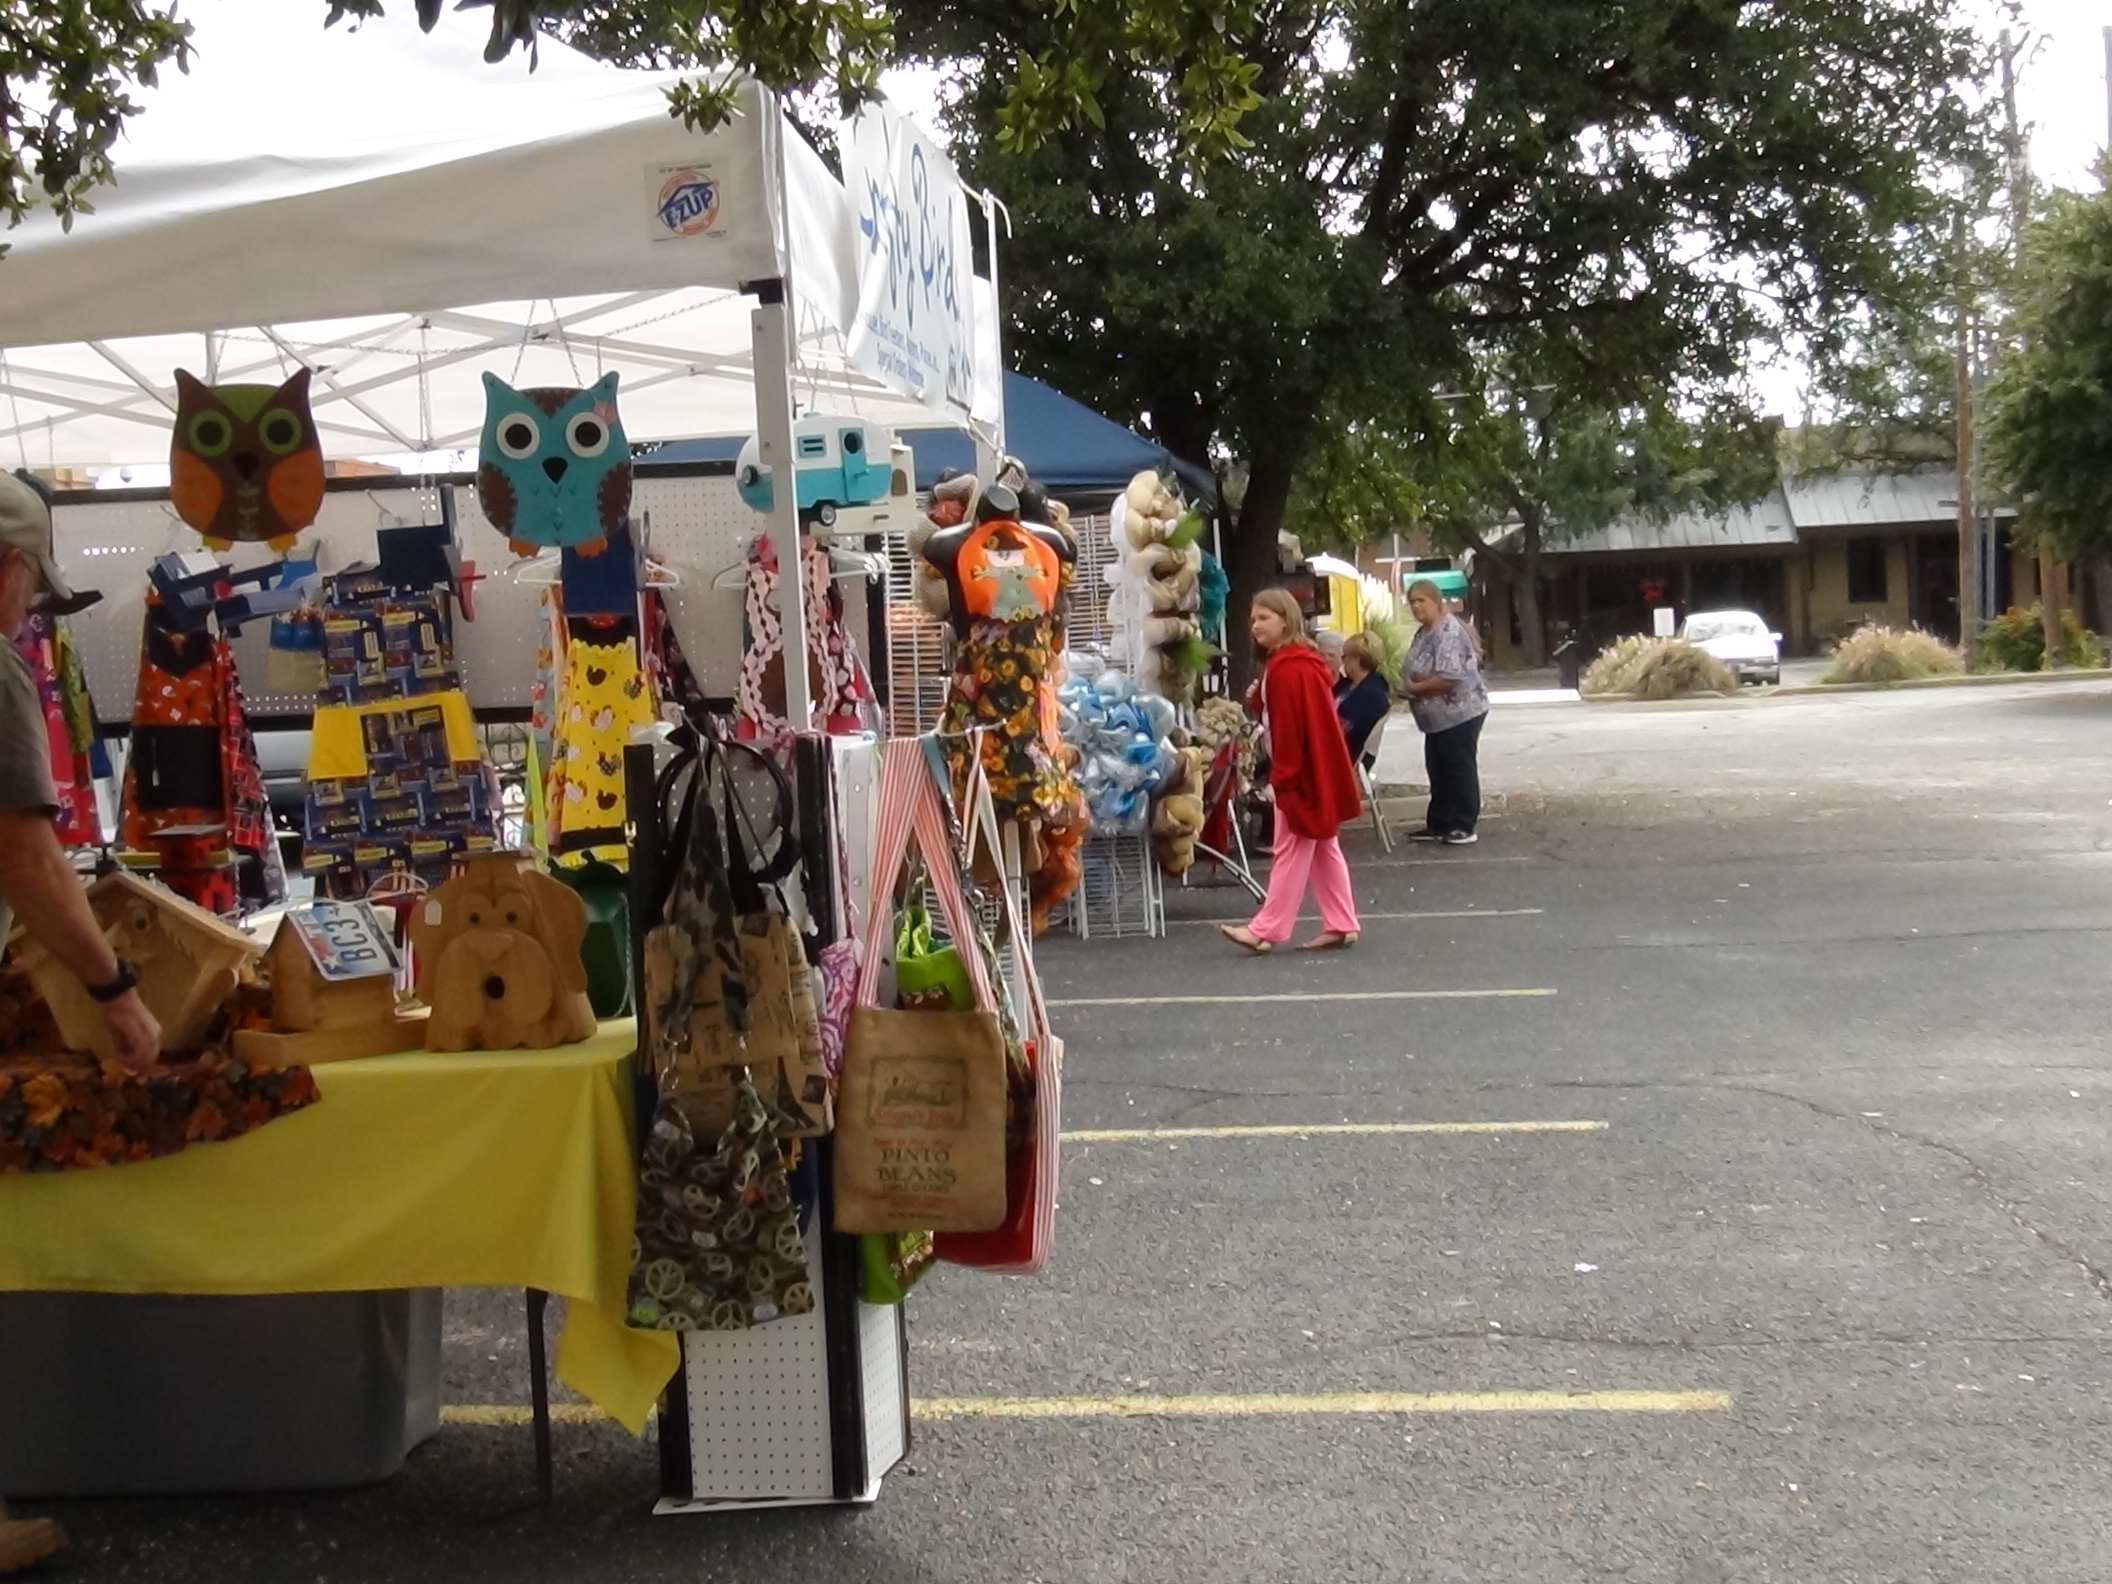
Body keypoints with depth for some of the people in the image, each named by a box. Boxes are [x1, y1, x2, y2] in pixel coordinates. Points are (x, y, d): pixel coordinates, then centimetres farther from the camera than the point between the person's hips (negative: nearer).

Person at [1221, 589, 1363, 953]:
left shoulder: (1289, 668, -18)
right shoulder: (1298, 662, 15)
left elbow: (1291, 728, -22)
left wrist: (1282, 777, -21)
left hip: (1303, 774, -11)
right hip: (1315, 772, 11)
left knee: (1290, 851, -6)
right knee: (1322, 848, 12)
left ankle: (1265, 930, -2)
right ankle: (1341, 925, 15)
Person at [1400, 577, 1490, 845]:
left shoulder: (1449, 632, -21)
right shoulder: (1425, 632, 12)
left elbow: (1448, 678, -29)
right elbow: (1420, 670, 23)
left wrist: (1414, 687, -17)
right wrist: (1407, 684, 2)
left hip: (1459, 712, -10)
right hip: (1440, 716, 10)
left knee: (1460, 769, -1)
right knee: (1438, 771, 14)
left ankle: (1464, 826, 7)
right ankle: (1438, 824, 21)